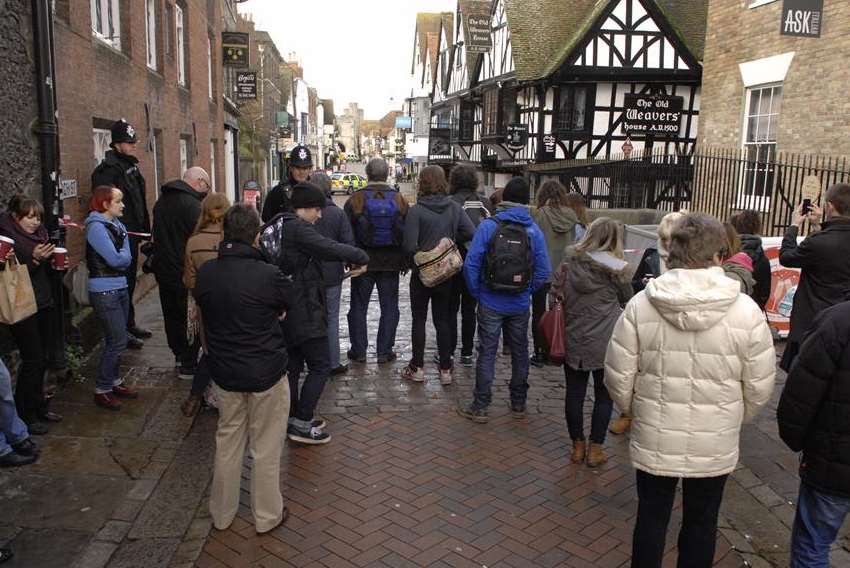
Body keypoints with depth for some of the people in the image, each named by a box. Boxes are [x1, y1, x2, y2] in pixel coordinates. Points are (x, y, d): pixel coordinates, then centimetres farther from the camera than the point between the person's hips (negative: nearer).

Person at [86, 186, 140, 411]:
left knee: (116, 339, 14)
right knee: (117, 341, -6)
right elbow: (116, 259, -20)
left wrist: (122, 257, -15)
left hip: (120, 287, 8)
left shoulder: (116, 224, 10)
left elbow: (127, 258, 4)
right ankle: (101, 390, 5)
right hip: (104, 291, -8)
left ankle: (114, 381, 27)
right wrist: (123, 255, -1)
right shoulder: (96, 227, -14)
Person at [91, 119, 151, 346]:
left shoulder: (130, 165, 15)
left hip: (131, 234, 10)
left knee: (130, 280, 18)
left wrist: (143, 229, 18)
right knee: (122, 281, -3)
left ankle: (129, 324, 30)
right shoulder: (109, 169, -15)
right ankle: (122, 331, 6)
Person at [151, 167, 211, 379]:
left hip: (162, 267, 9)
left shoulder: (163, 200, 11)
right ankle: (188, 364, 7)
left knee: (172, 314, 18)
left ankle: (180, 354, 31)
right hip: (183, 272, -9)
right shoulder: (190, 204, -19)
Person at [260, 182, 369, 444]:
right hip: (304, 313, -10)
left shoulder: (278, 227, 14)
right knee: (320, 366, -2)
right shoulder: (297, 228, -17)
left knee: (293, 365, 18)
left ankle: (294, 418, 28)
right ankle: (301, 425, 2)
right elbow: (331, 248, -26)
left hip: (286, 312, 10)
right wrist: (362, 257, -12)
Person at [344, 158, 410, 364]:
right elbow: (408, 233, 2)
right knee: (389, 307, 10)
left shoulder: (356, 199, -7)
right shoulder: (399, 200, -1)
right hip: (391, 262, 1)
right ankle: (384, 351, 13)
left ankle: (358, 351, 14)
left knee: (359, 306, 10)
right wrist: (405, 261, 10)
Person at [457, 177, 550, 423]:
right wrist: (527, 291, 7)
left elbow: (471, 264, -13)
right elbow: (544, 271, -6)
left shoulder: (488, 226, -10)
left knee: (487, 353, 5)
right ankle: (518, 404, 28)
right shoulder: (534, 230, -5)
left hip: (491, 303, -2)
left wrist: (476, 292, 0)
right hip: (520, 305, 2)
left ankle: (480, 407, 11)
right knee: (520, 352, 16)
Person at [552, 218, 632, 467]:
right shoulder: (614, 268, -9)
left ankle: (578, 446, 23)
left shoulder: (569, 262, -2)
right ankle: (595, 450, 18)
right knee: (604, 396, 12)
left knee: (574, 394, 13)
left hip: (573, 341, 2)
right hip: (605, 344, -2)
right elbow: (626, 299, 3)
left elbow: (556, 293, -1)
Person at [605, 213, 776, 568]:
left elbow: (618, 378, -9)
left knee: (651, 519, 18)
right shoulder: (746, 310, -14)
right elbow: (759, 387, -6)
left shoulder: (640, 304, -13)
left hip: (653, 441, 0)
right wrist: (733, 419, 13)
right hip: (715, 446, 0)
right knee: (701, 523, 20)